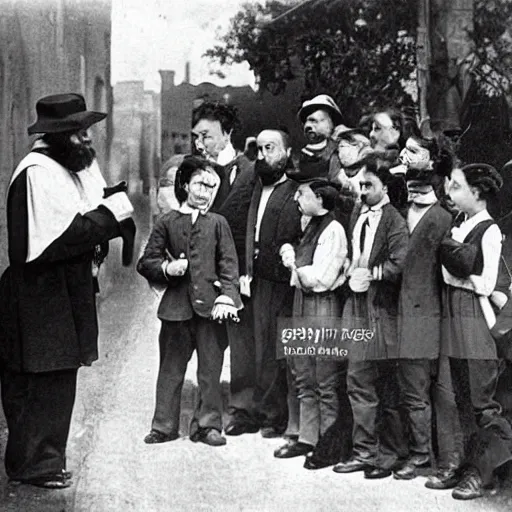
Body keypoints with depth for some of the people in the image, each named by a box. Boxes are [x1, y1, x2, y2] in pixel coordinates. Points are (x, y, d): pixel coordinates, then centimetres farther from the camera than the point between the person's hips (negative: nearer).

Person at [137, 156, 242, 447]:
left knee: (211, 369, 3)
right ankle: (165, 426, 16)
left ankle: (208, 425, 14)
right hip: (176, 305, 0)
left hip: (209, 304, 0)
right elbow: (146, 262, 10)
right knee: (171, 368, 7)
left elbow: (229, 264, 2)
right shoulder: (167, 223, 8)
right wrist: (166, 268, -10)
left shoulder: (217, 223, 8)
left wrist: (226, 297, -11)